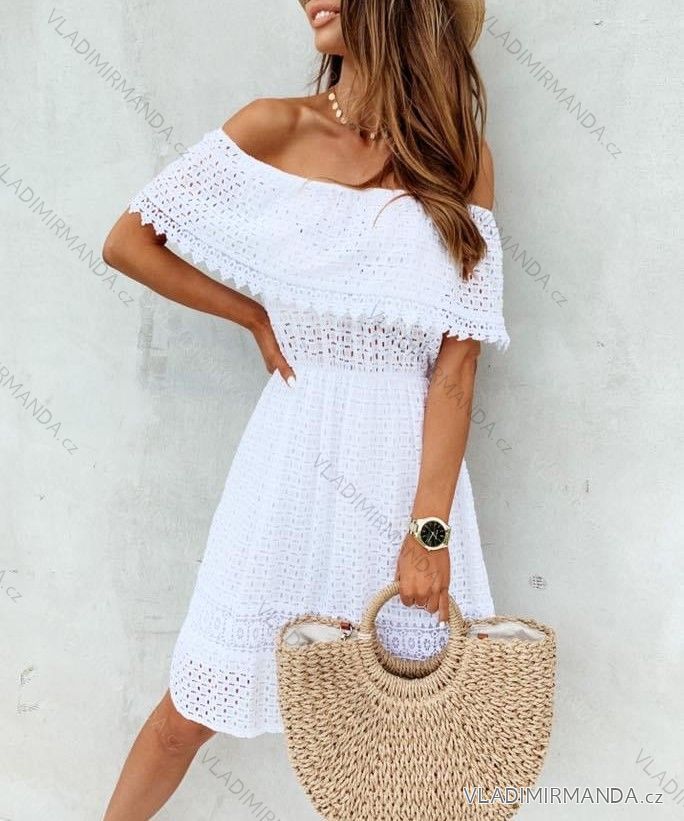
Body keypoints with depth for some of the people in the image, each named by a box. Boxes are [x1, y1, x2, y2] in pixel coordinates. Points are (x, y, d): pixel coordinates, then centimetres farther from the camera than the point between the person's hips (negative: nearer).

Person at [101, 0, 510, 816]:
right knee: (191, 710, 11)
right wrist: (259, 319, 3)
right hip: (295, 453, 0)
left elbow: (456, 360, -5)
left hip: (411, 462, 1)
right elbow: (127, 241, 6)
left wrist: (430, 525, -12)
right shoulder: (274, 128, 1)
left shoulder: (460, 156, 2)